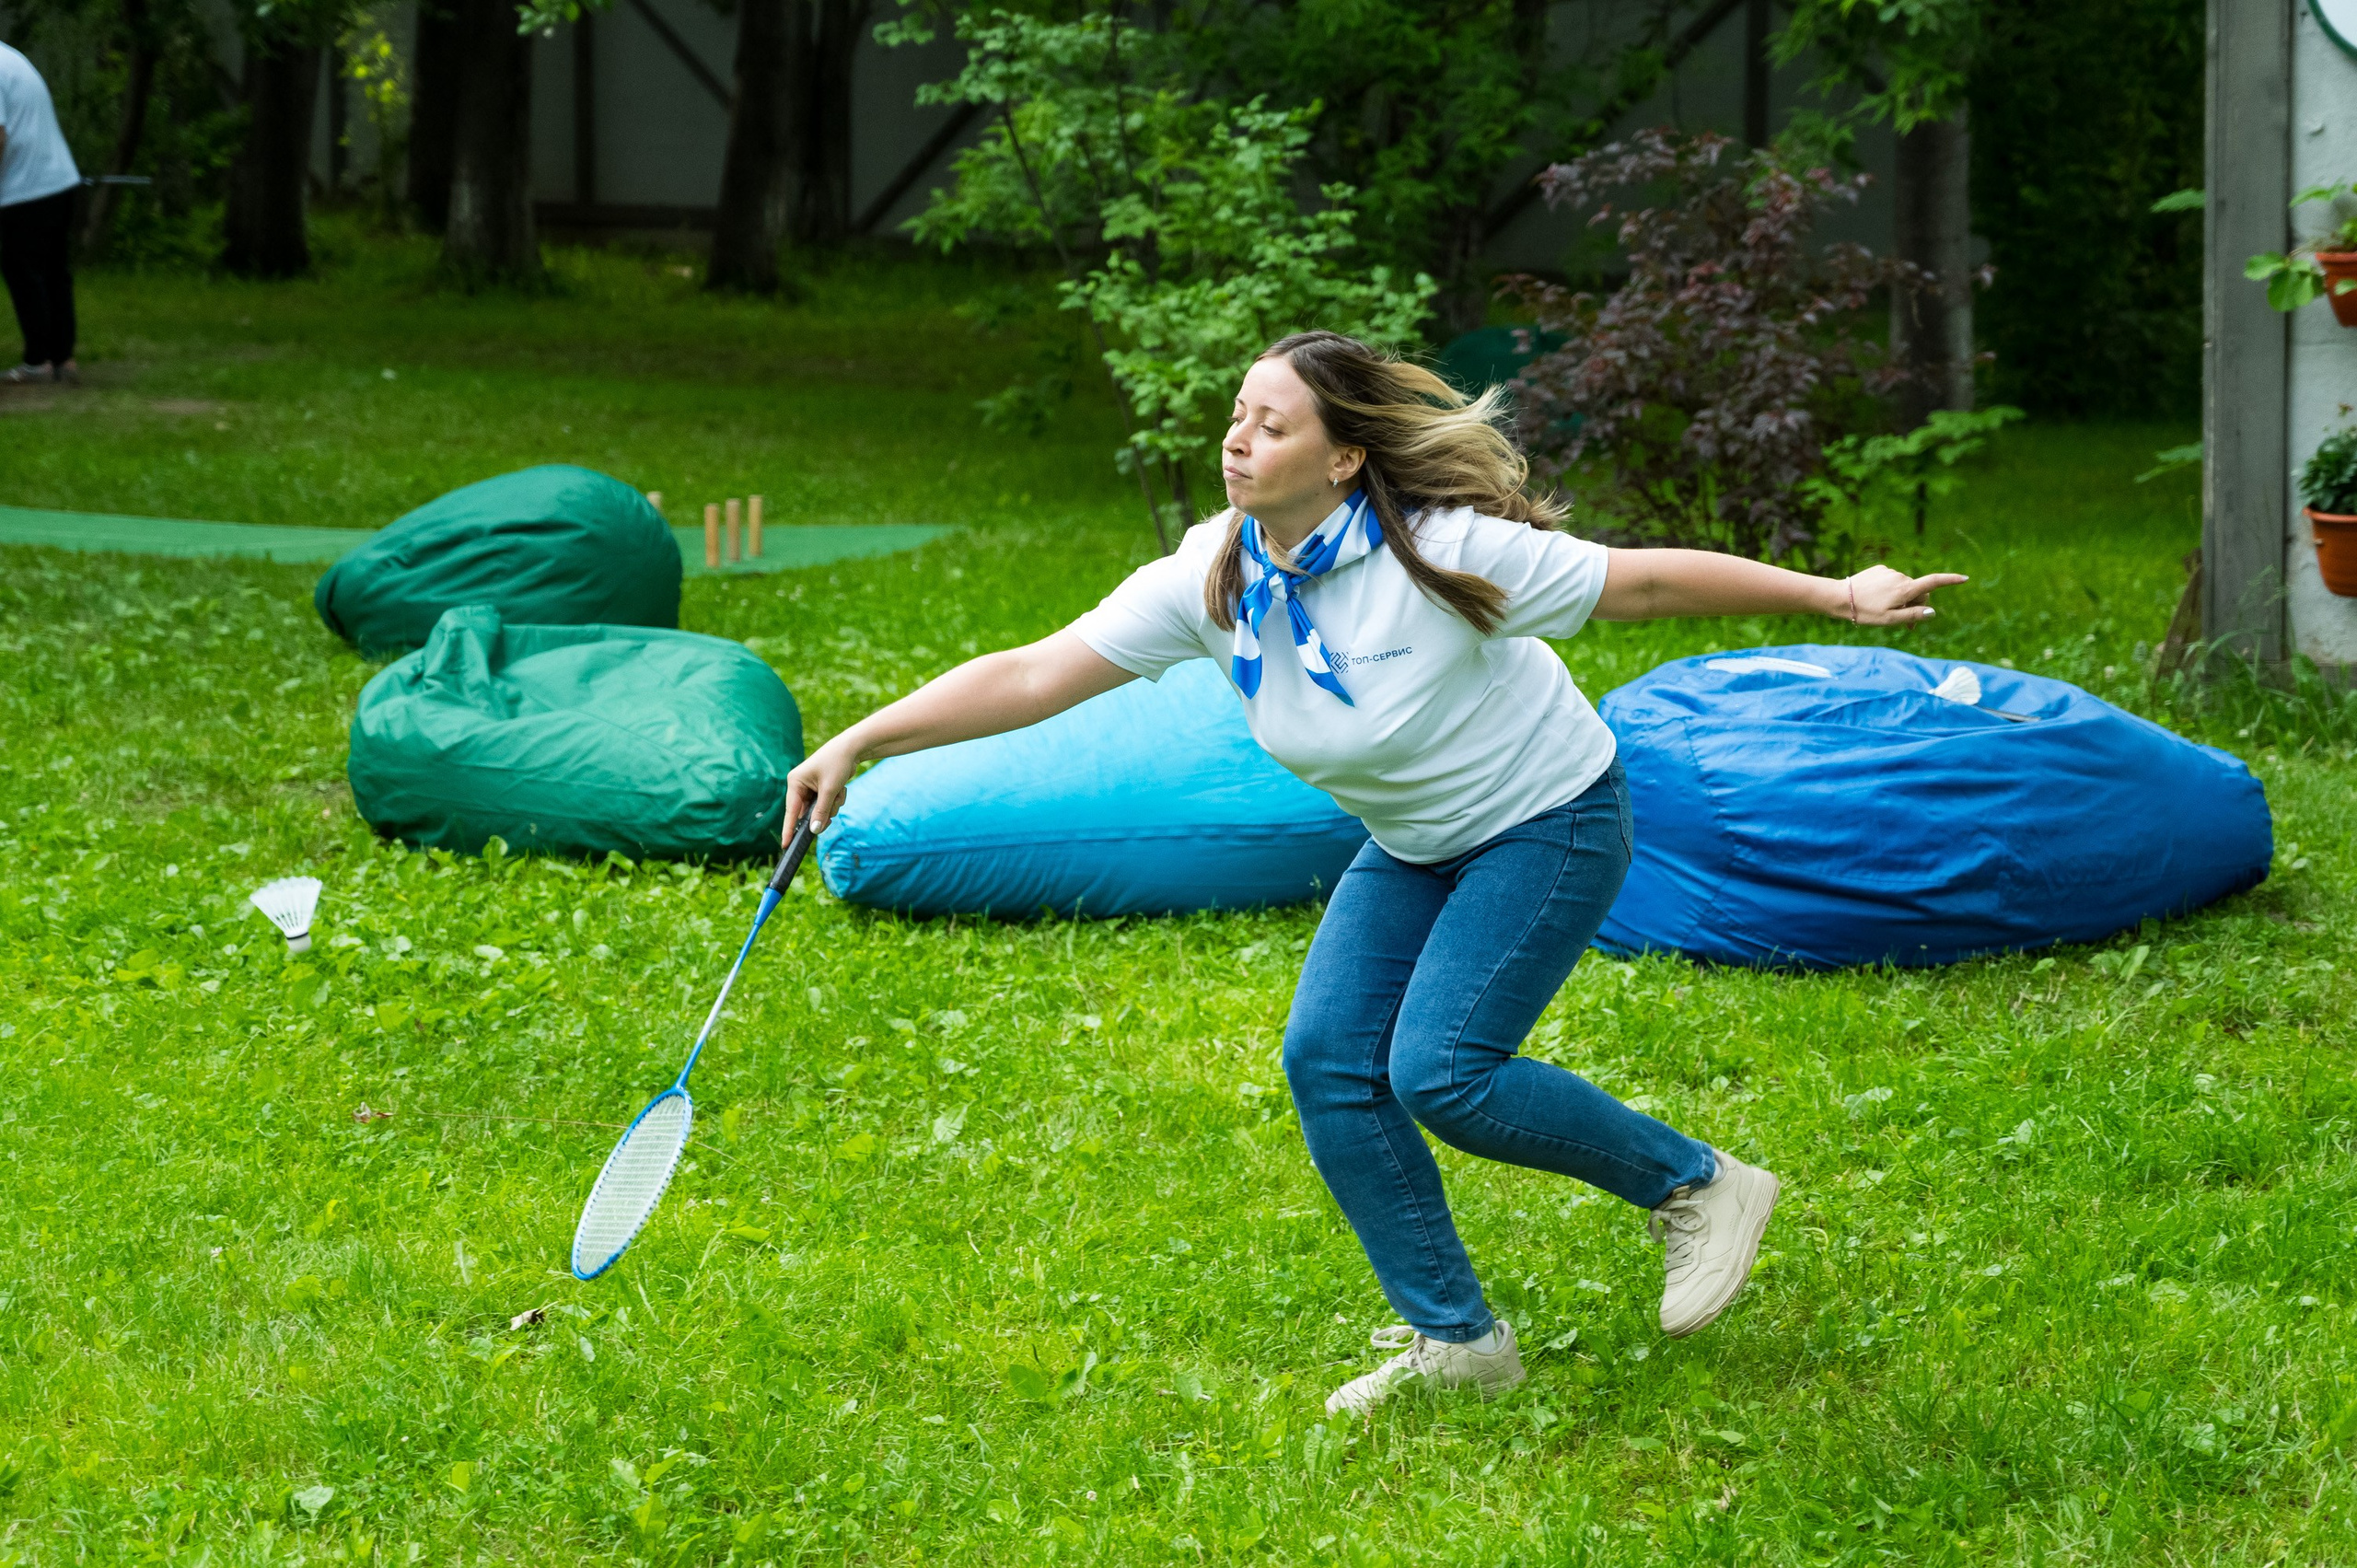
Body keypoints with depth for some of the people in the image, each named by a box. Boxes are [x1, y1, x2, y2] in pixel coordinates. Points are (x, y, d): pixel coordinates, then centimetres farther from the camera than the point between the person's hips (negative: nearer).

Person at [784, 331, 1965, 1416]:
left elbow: (1644, 580, -21)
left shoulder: (1440, 554, -29)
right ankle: (1455, 1341, 10)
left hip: (1549, 825, -7)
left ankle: (1698, 1187, 4)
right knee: (1328, 1062, -5)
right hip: (1415, 847, 7)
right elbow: (1035, 674, -15)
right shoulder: (1211, 581, -14)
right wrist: (858, 746, -23)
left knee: (1438, 1070, -18)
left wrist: (1837, 595, -19)